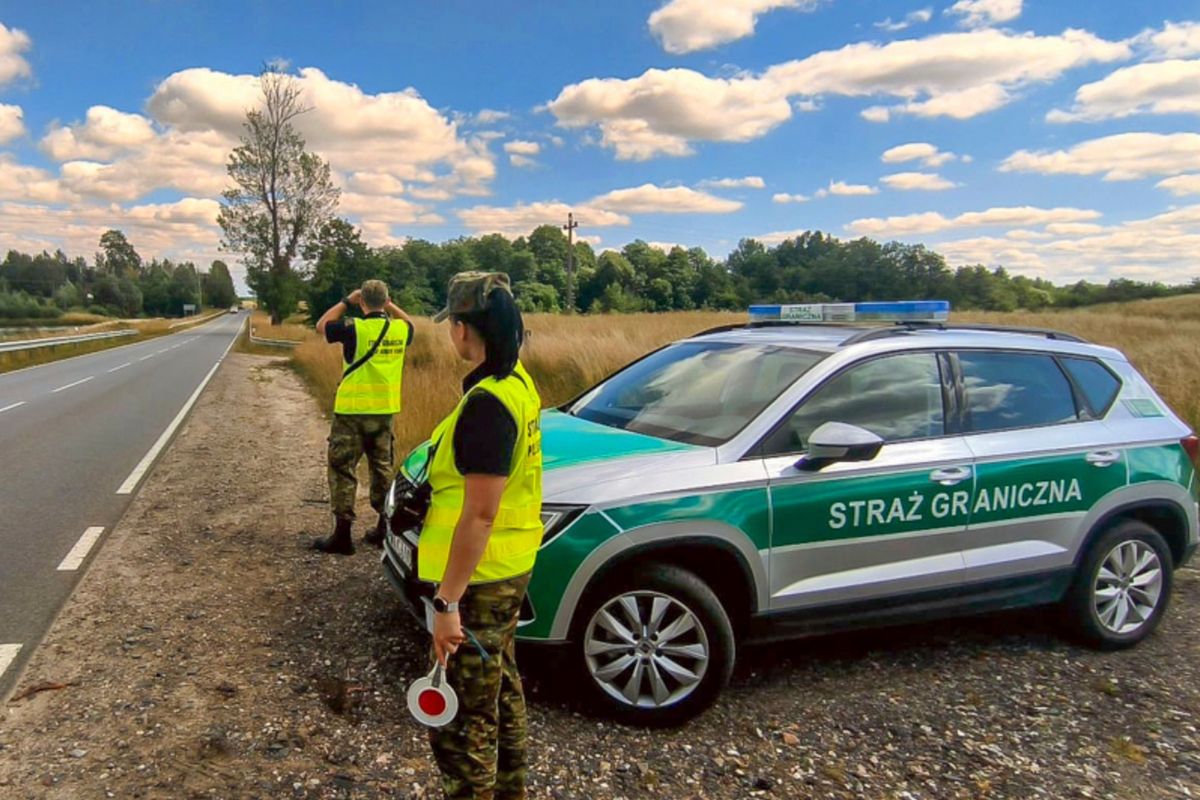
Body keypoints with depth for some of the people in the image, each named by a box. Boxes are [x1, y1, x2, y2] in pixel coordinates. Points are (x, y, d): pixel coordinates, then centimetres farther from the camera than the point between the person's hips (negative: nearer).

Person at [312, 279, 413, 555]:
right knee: (383, 469, 14)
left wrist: (346, 301, 7)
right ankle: (385, 529, 20)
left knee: (342, 471, 4)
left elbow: (321, 325, 4)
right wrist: (390, 306, 18)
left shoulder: (354, 328, -14)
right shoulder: (400, 329, -1)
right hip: (385, 411, 5)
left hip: (352, 411, -4)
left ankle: (342, 534, 6)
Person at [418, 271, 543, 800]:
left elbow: (479, 516, -27)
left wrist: (446, 603, -21)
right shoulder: (517, 383, 4)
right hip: (511, 567, 10)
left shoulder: (486, 403, -26)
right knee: (499, 684, 26)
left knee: (460, 718, 6)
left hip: (479, 577, -10)